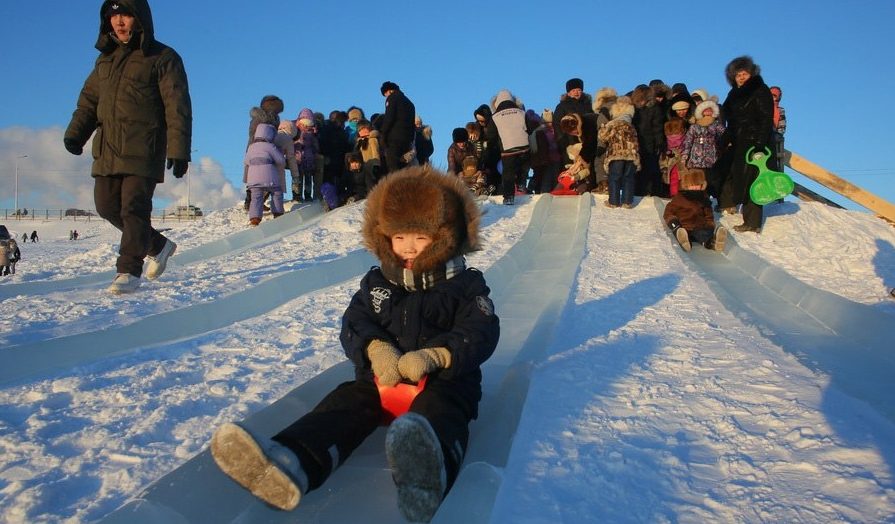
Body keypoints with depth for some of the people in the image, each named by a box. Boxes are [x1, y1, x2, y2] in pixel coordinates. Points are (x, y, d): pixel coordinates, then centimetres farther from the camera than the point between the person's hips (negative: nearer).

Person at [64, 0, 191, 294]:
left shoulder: (162, 58, -3)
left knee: (134, 208, -10)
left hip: (144, 151, -7)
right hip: (108, 149, 7)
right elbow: (89, 100, 20)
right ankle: (158, 246, 24)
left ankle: (129, 270, -4)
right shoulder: (106, 59, 17)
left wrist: (178, 150, -16)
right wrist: (75, 133, 4)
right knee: (107, 206, 8)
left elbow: (178, 108, -8)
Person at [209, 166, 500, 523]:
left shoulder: (466, 284, 5)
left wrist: (433, 356, -28)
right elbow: (354, 324, 5)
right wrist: (376, 349, -21)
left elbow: (480, 334, -8)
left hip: (444, 378, -4)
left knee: (440, 409, -38)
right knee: (347, 401, -25)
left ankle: (428, 466, -76)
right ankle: (290, 466, -54)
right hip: (383, 375, 4)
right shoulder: (376, 283, 16)